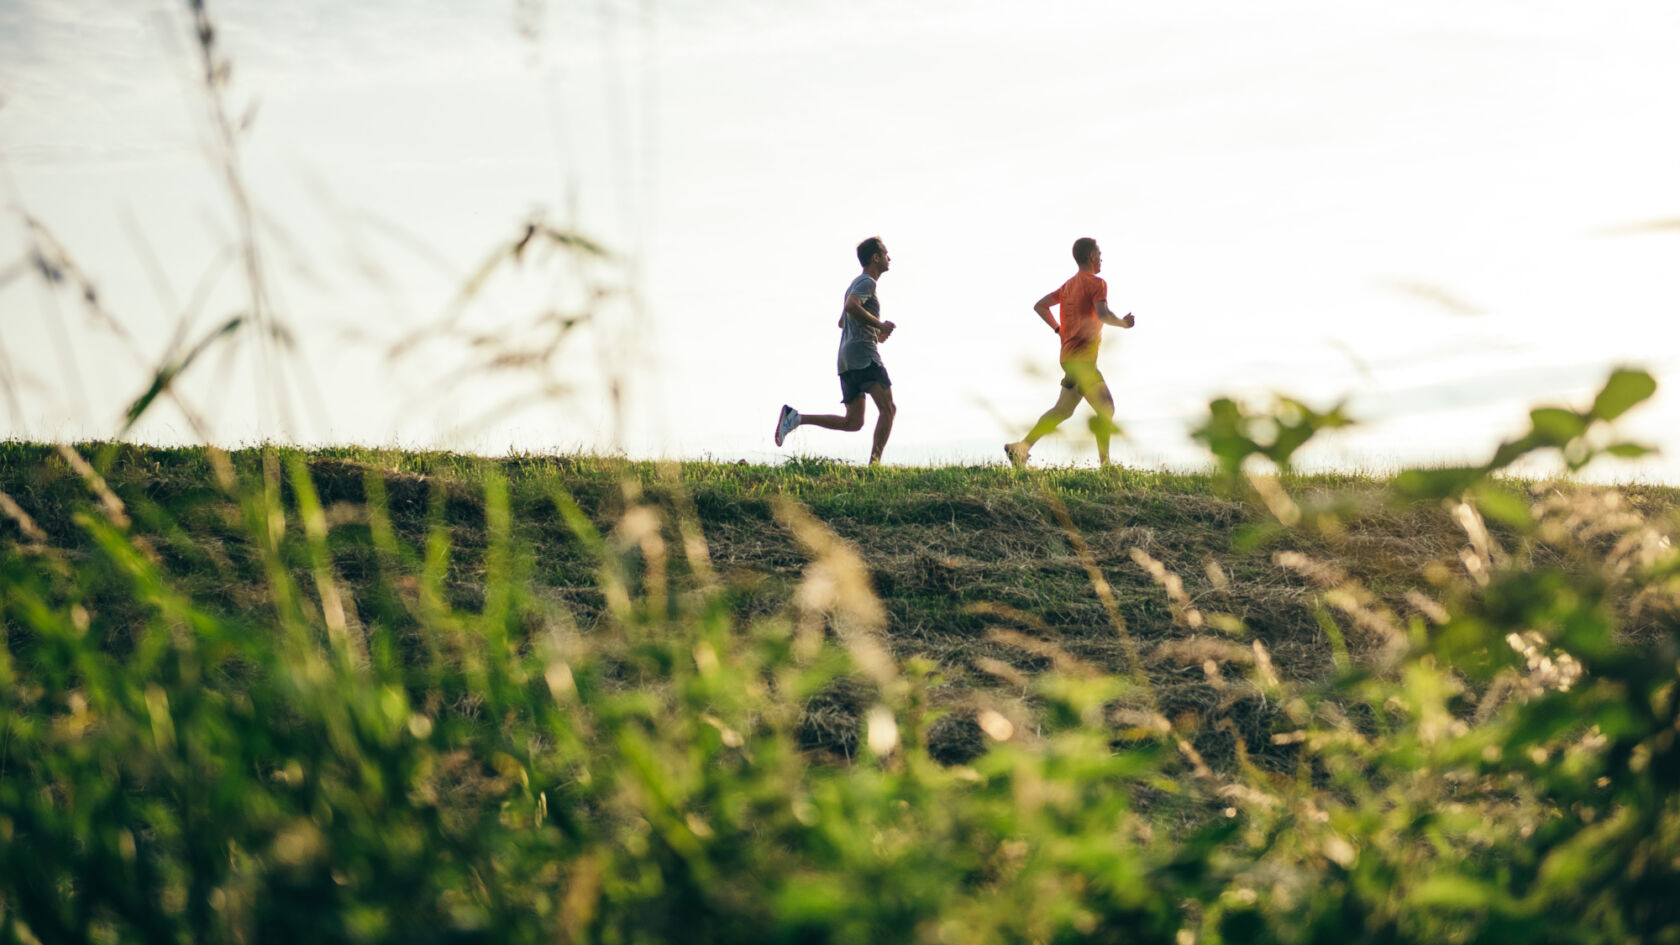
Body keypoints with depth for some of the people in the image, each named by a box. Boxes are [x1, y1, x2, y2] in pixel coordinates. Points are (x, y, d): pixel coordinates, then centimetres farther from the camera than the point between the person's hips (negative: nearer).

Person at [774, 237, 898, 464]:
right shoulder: (867, 282, -4)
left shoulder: (856, 283, 27)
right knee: (888, 409, -11)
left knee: (852, 423, 4)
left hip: (846, 359, 9)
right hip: (864, 354, -9)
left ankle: (795, 418, -3)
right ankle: (875, 464, -19)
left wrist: (875, 332, 27)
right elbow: (851, 307, -24)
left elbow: (843, 322, 36)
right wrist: (880, 326, -16)